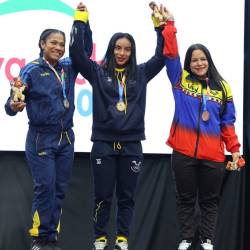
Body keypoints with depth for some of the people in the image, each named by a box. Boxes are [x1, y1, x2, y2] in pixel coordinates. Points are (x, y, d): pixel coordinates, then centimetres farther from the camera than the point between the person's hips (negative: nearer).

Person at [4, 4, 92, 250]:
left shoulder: (68, 68, 6)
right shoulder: (31, 70, -8)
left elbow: (86, 49, 15)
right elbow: (13, 103, -9)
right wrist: (13, 106, -33)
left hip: (66, 138, 5)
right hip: (41, 138, -5)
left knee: (59, 189, 5)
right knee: (45, 187, -9)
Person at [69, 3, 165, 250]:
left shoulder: (141, 73, 9)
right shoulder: (98, 72, 3)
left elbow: (162, 56, 4)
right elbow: (76, 52, -5)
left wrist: (160, 26, -1)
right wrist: (80, 21, -7)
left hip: (131, 145, 2)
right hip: (103, 143, -1)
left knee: (127, 196, 7)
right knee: (103, 195, 4)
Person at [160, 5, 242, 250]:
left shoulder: (222, 87, 8)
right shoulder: (181, 80, 5)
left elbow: (227, 121, 7)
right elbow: (170, 53, -5)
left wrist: (234, 148, 0)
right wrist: (169, 24, -10)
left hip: (213, 155, 1)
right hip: (183, 153, -1)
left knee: (209, 200, 8)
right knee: (185, 198, 8)